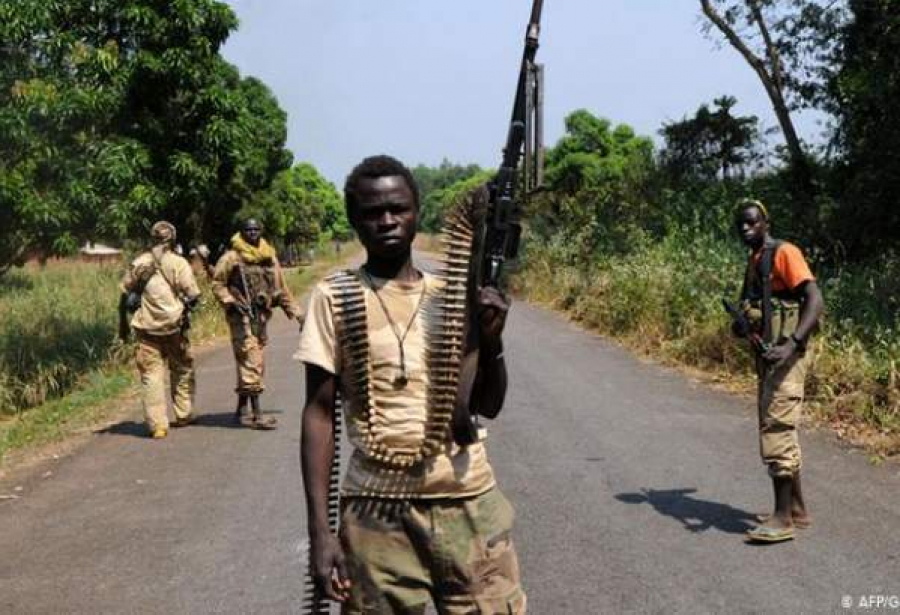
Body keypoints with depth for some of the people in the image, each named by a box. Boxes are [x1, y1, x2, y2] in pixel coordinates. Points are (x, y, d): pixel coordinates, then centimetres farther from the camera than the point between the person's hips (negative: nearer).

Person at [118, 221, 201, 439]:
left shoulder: (138, 263, 5)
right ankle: (184, 415, 24)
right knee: (182, 370, 17)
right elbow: (194, 296, -11)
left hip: (146, 328, 2)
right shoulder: (179, 263, -5)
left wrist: (122, 322, 21)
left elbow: (124, 294, 10)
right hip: (174, 326, -1)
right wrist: (187, 305, 11)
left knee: (151, 375, 2)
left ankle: (157, 425, -4)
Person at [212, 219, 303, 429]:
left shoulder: (270, 258, 13)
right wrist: (230, 301, -17)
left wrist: (295, 312, 15)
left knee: (256, 364, 10)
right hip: (241, 316, -6)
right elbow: (217, 283, -2)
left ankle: (242, 409, 22)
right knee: (250, 363, -11)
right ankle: (256, 414, -11)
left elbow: (281, 288, 18)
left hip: (262, 315, 6)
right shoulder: (231, 257, -4)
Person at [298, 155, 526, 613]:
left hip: (469, 503, 3)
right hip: (376, 510, -2)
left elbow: (487, 405, 11)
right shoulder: (334, 297, -2)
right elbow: (319, 413, -3)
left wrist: (492, 339, -7)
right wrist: (319, 528, -8)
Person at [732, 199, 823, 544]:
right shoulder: (754, 261, 16)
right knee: (779, 432, 15)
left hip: (786, 357, -10)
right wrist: (743, 327, 5)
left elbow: (815, 301, -21)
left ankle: (783, 519, -6)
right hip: (766, 357, 10)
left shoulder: (784, 253, -11)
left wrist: (792, 344, -32)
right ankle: (797, 509, 25)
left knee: (776, 433, -11)